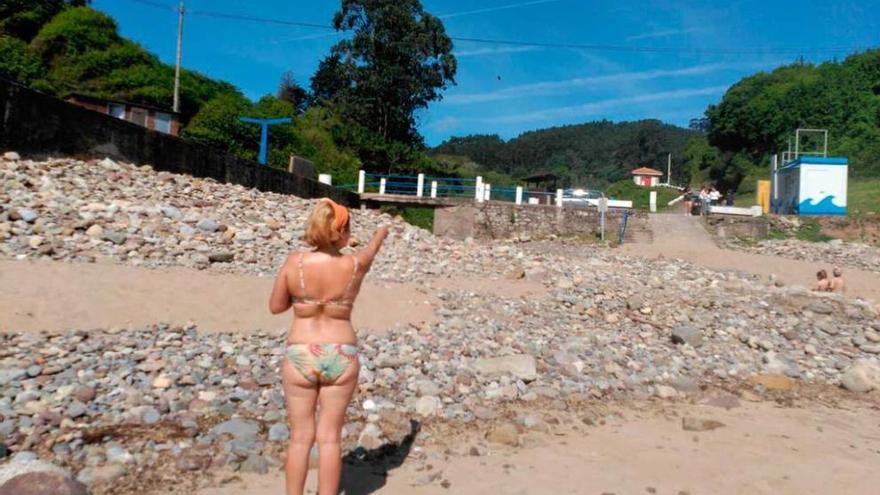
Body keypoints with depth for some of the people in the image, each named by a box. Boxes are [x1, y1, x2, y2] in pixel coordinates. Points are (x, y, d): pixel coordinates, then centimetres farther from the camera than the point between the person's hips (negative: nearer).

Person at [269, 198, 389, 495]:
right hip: (341, 358, 0)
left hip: (300, 357, 0)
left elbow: (275, 307, 1)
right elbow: (372, 249, 14)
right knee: (330, 438, 9)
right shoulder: (355, 265, -10)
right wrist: (382, 233, 36)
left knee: (300, 437, 12)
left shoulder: (294, 263, -12)